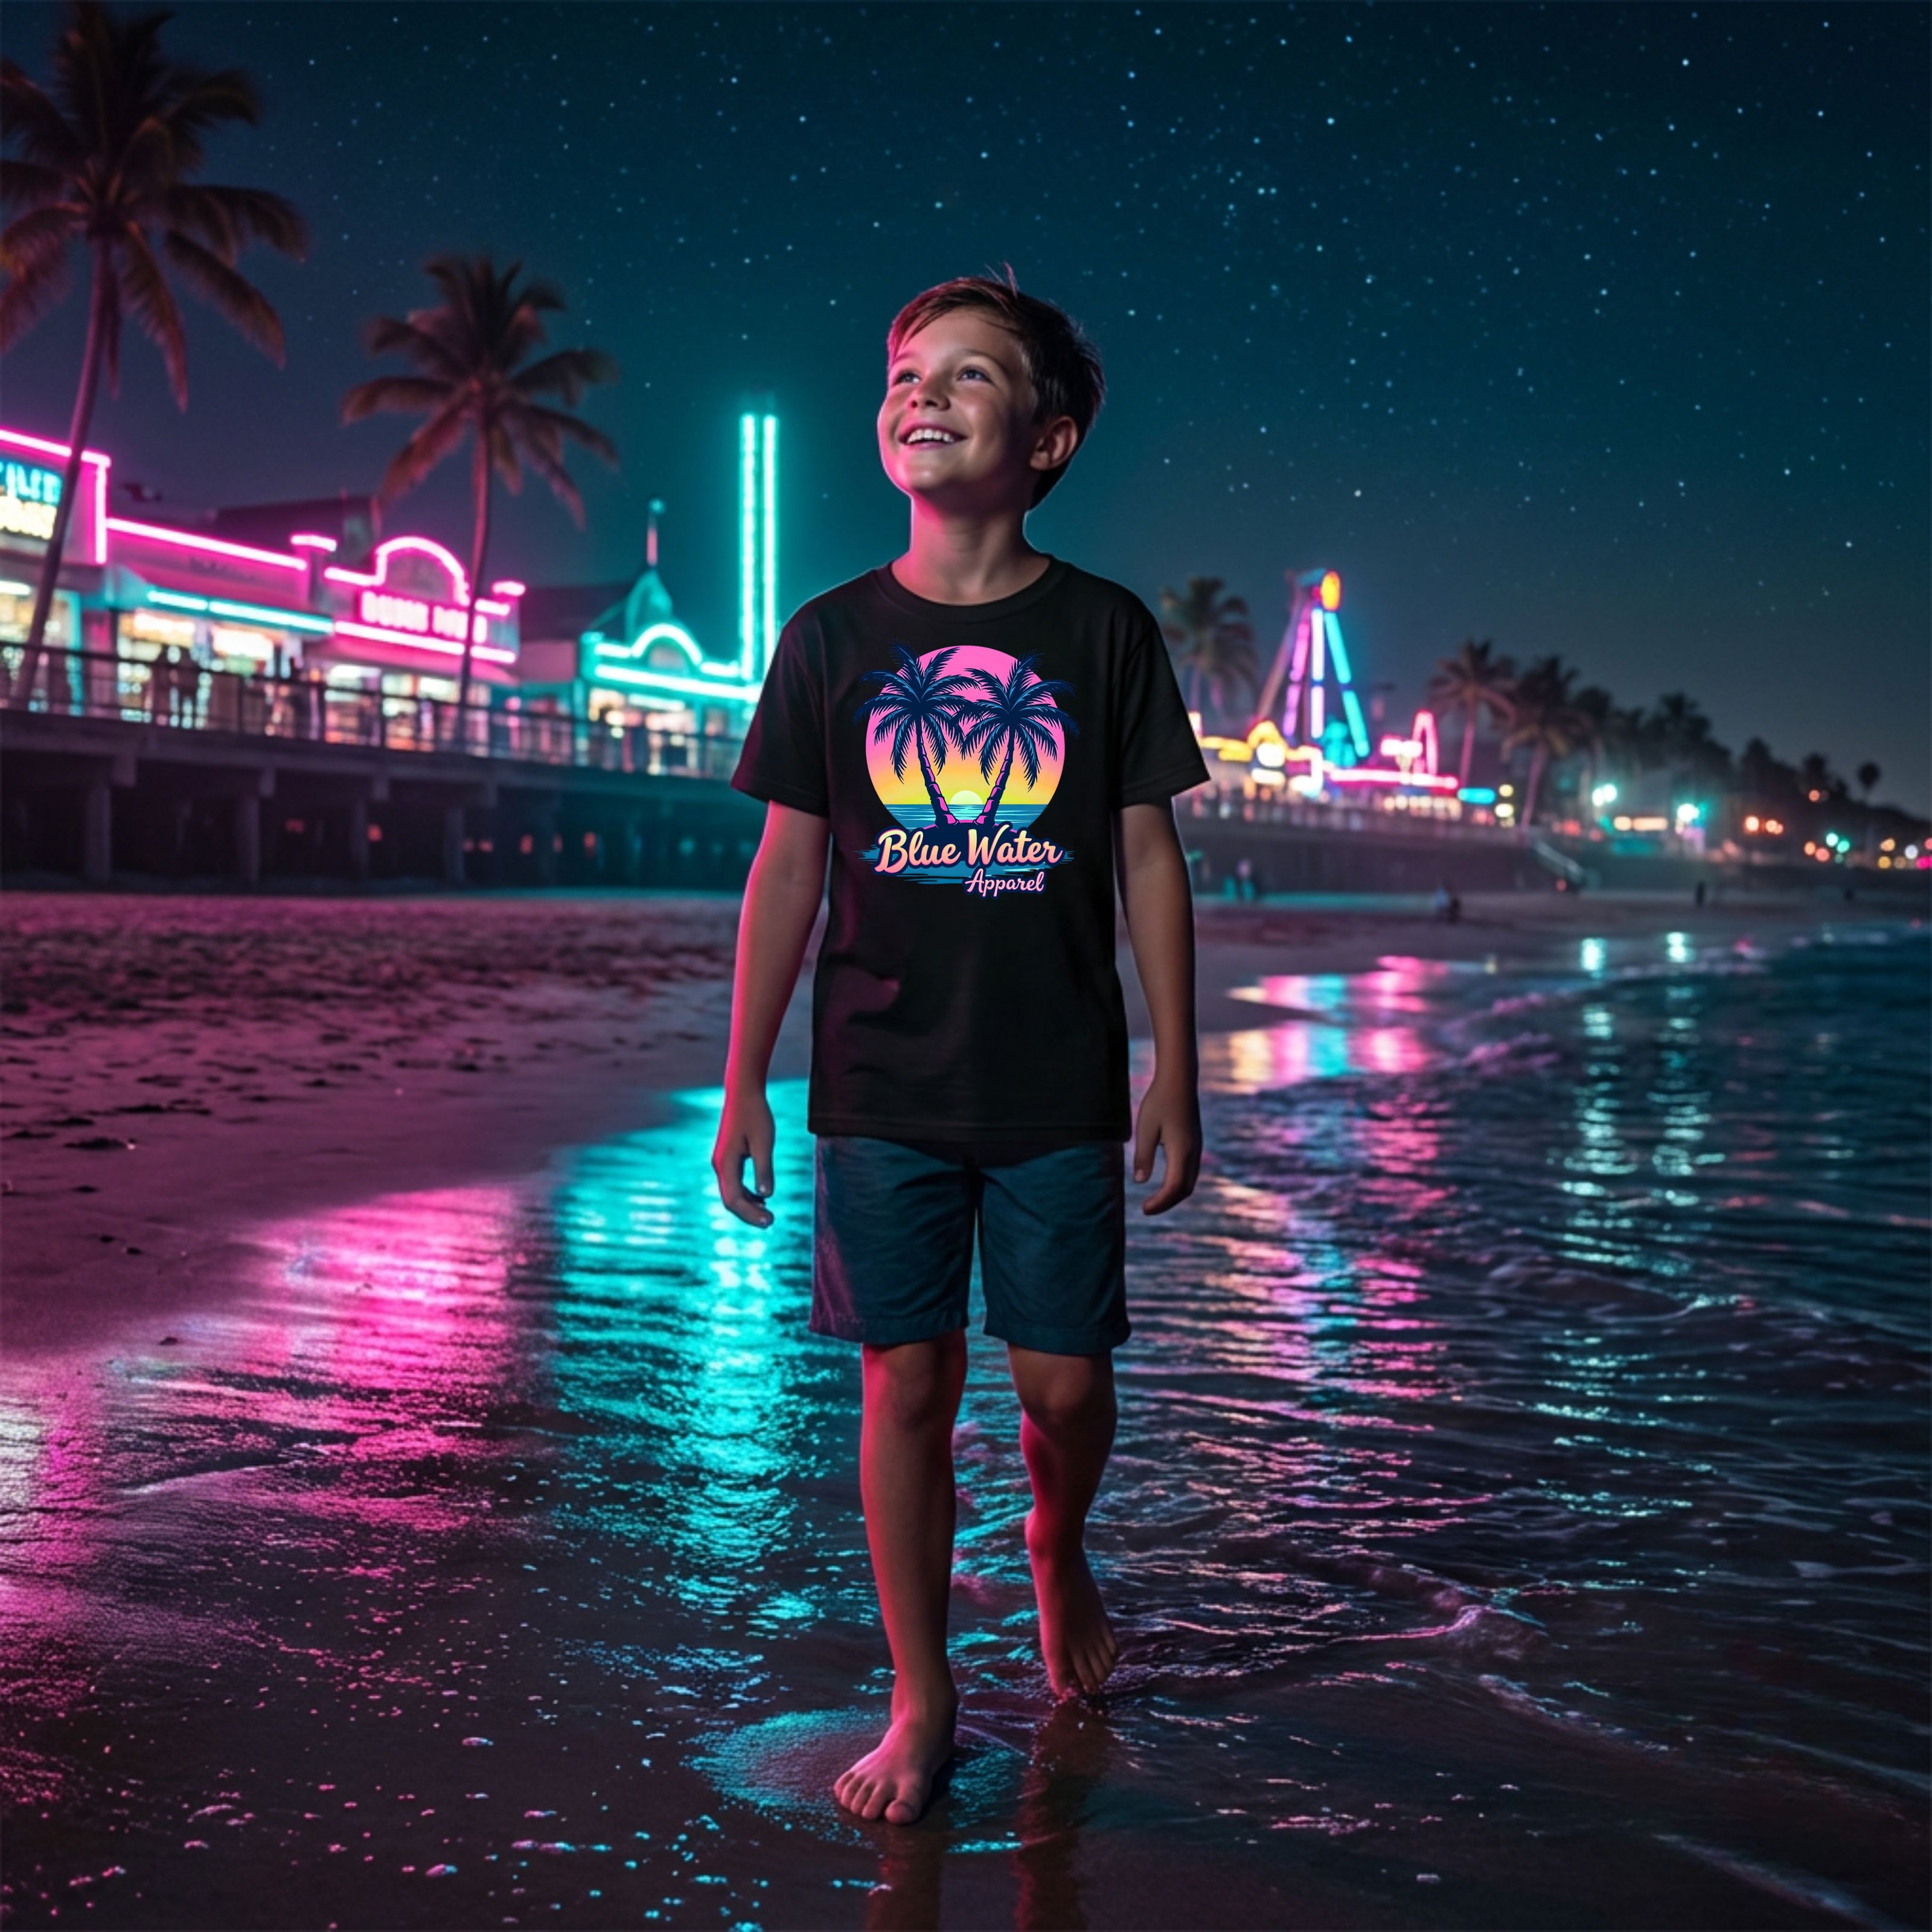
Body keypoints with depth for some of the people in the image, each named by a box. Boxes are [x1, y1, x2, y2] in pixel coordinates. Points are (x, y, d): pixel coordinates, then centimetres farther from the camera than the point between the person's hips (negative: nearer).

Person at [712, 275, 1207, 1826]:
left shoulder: (1105, 632, 0)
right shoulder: (832, 639, 2)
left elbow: (1149, 854, 3)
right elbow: (788, 867, 5)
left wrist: (1176, 1072, 0)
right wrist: (742, 1083, 3)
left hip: (1059, 1089, 0)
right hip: (879, 1088, 1)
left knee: (1066, 1382, 5)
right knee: (907, 1383, 4)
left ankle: (1059, 1547, 39)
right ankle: (921, 1702, 18)